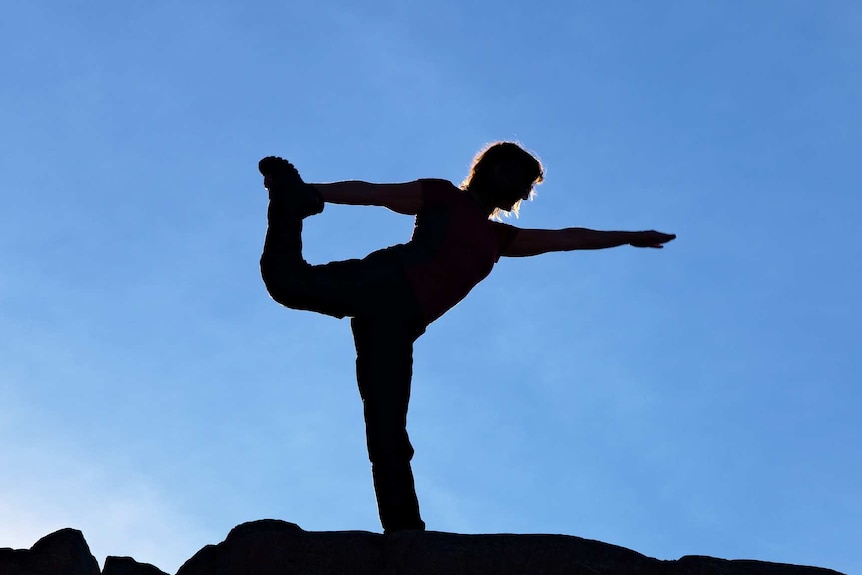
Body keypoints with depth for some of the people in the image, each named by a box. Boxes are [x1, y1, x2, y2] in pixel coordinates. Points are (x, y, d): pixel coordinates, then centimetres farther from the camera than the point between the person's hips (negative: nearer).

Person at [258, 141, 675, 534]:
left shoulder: (499, 237, 33)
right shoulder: (442, 196, 18)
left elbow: (568, 238, 39)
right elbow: (372, 193, 12)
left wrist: (631, 237, 44)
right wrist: (309, 193, 4)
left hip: (399, 322, 4)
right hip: (383, 284, -4)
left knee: (388, 438, -8)